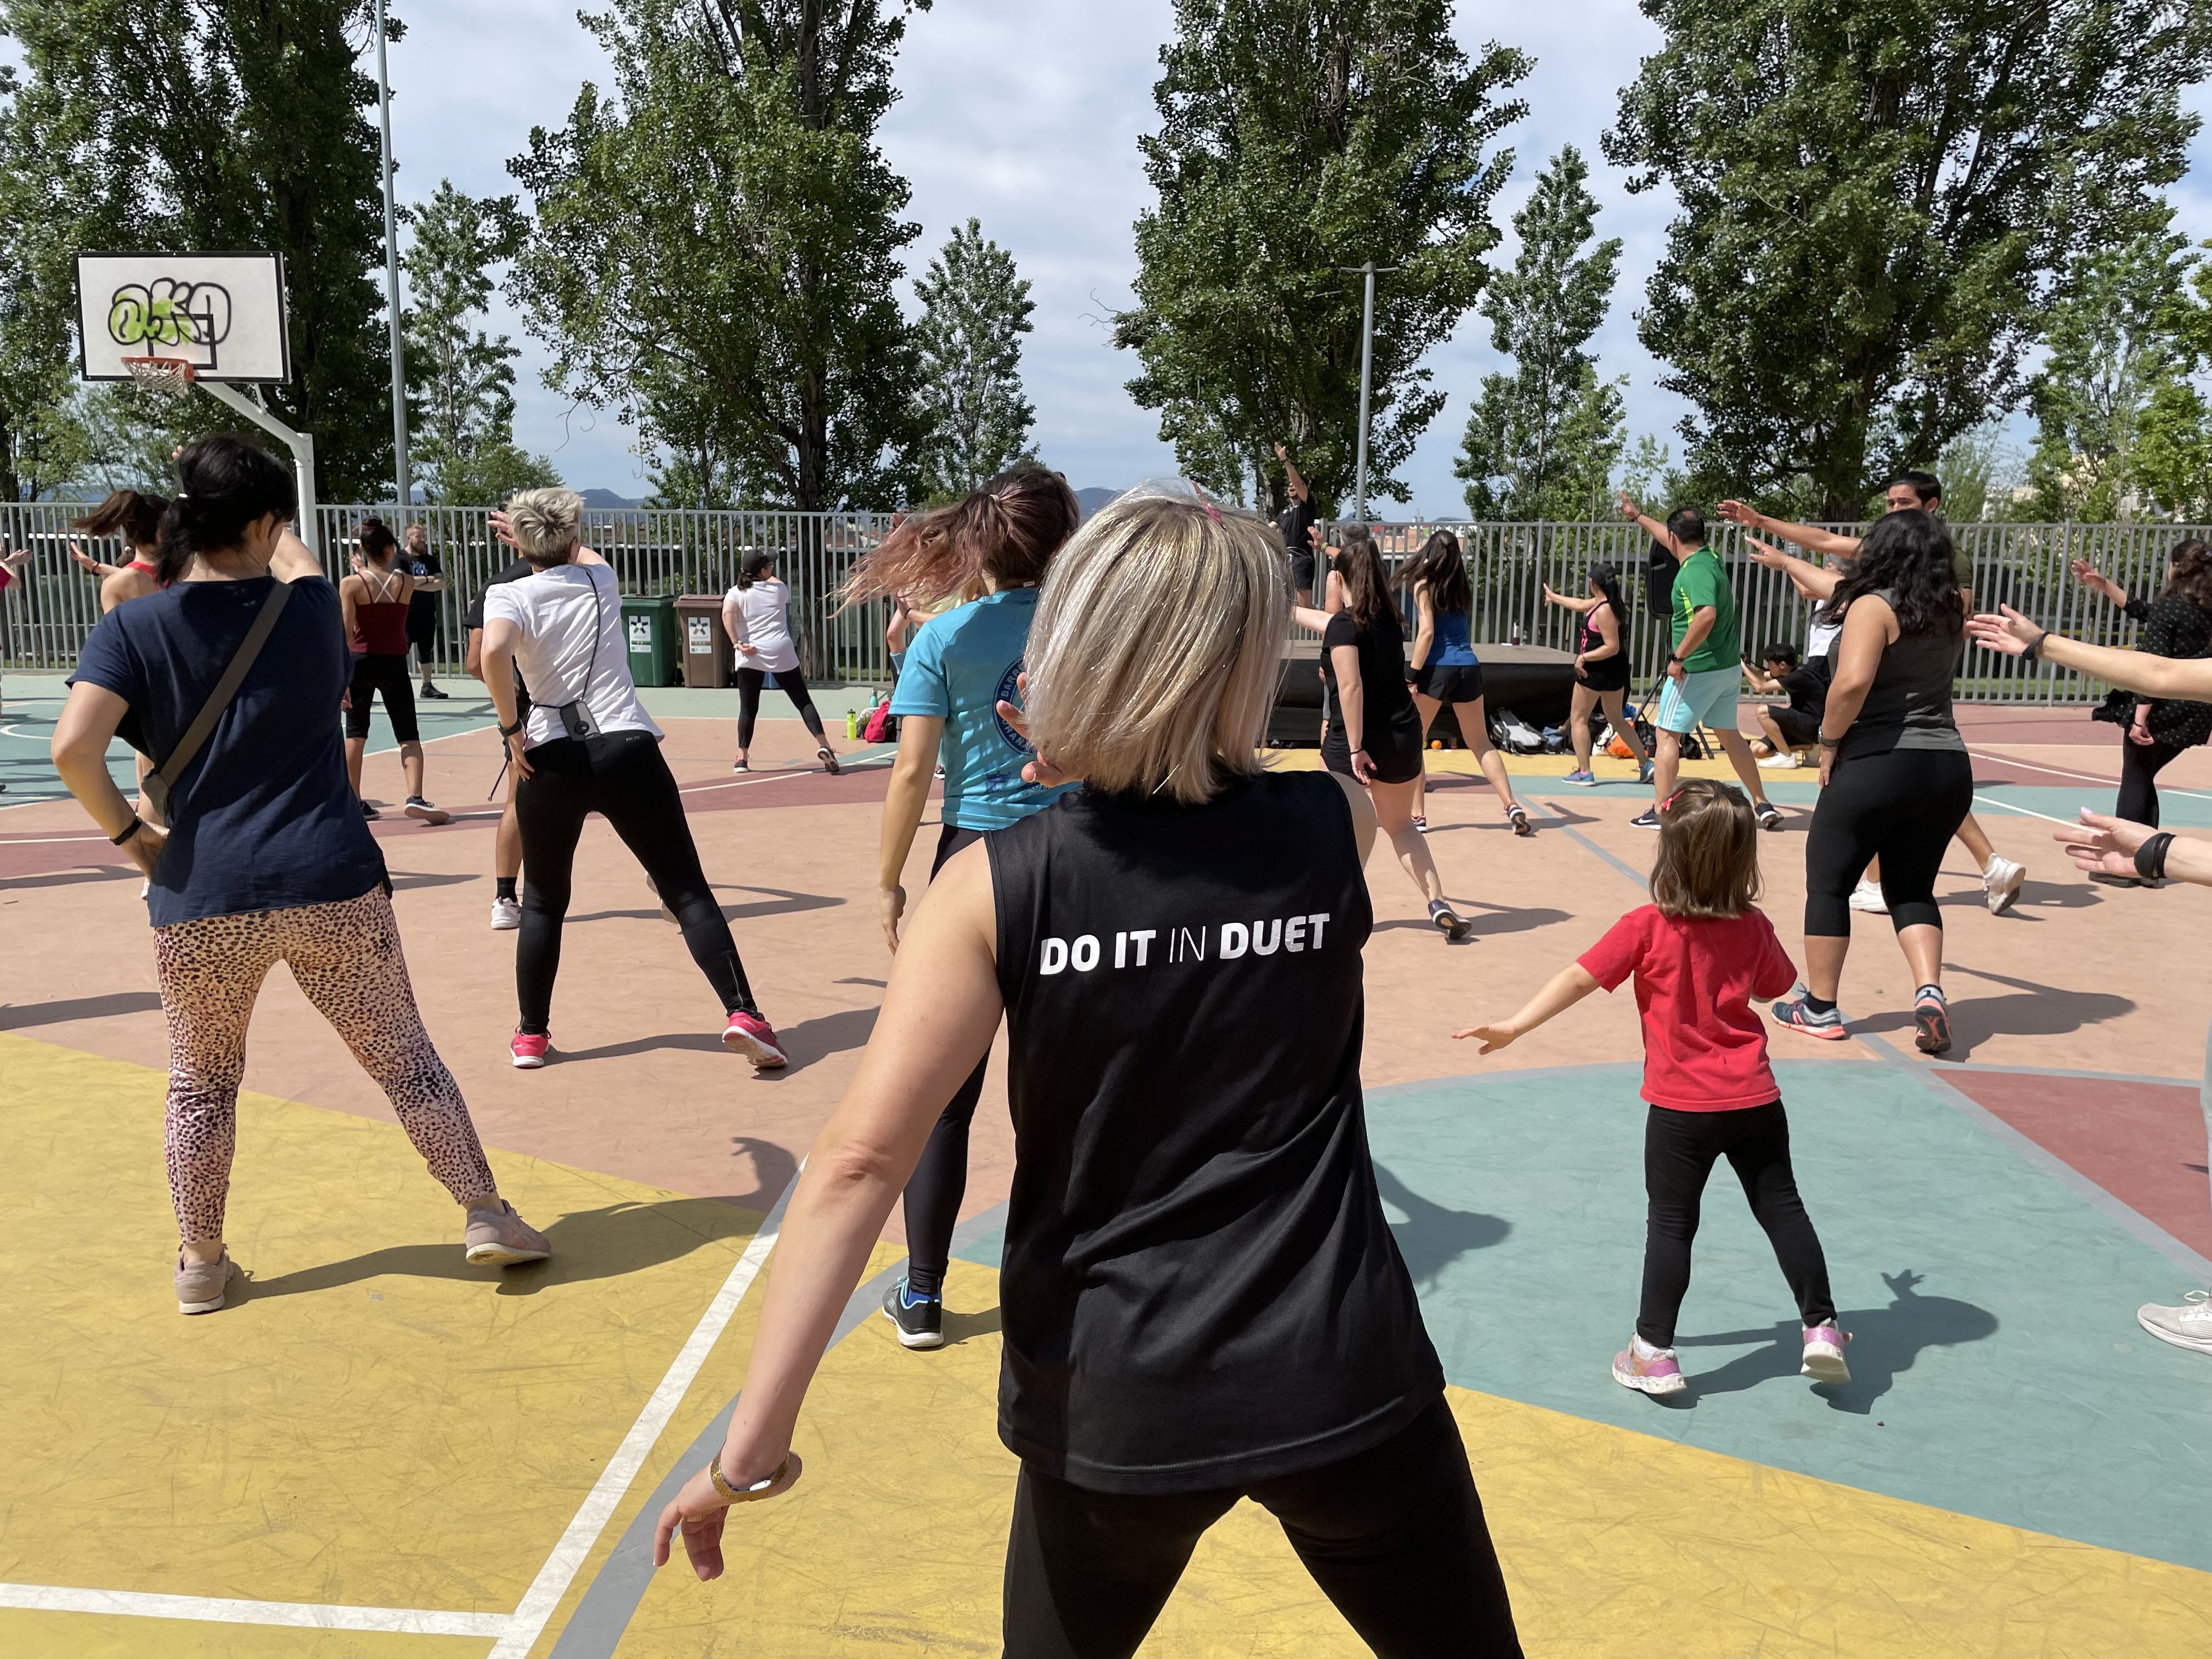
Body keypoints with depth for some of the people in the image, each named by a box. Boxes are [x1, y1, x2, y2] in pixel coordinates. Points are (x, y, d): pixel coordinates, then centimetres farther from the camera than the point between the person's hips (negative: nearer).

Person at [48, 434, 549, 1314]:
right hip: (332, 888, 0)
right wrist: (243, 499, 41)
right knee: (405, 1060, 12)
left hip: (201, 903, 1)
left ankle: (201, 1263, 29)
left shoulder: (129, 629, 0)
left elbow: (73, 749, -13)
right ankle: (486, 1215, 16)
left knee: (201, 1085, 20)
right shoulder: (308, 608, 2)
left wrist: (130, 834, 2)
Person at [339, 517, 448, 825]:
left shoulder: (351, 584, -7)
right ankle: (415, 797, -15)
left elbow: (346, 634, -12)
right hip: (394, 664, 0)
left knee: (356, 733, 13)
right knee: (409, 736, 4)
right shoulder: (406, 583, -3)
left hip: (361, 662, 0)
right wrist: (364, 570, 19)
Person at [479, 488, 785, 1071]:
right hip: (628, 751, 1)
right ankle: (743, 1013, -11)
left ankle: (531, 1035, 23)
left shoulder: (508, 595, 2)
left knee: (543, 903, 17)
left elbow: (494, 653, -20)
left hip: (550, 761, 0)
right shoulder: (600, 578, 11)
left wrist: (511, 728, -10)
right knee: (688, 891, 1)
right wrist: (551, 541, 52)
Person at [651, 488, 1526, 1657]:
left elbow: (859, 1160, -18)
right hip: (1343, 1383, 0)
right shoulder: (1336, 827, -7)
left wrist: (756, 1438, -14)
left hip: (1115, 1406, 1)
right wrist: (1092, 773, 14)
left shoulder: (994, 886, -12)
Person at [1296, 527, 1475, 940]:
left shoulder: (1344, 625, -16)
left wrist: (1355, 748, -23)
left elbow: (1351, 687, -25)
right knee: (1401, 825, 19)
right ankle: (1439, 904, 8)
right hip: (1402, 737, 6)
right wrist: (1292, 610, 34)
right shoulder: (1387, 616, 6)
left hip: (1351, 743, -6)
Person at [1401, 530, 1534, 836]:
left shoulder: (1424, 584, -3)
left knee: (1411, 742, 7)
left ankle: (1417, 815, 3)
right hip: (1468, 667, 5)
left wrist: (1412, 677, -13)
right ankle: (1513, 807, 5)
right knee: (1481, 743, 14)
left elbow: (1426, 632, -12)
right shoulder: (1460, 585, 12)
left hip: (1436, 669, -5)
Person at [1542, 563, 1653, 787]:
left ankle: (1584, 773, 0)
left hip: (1597, 670, -10)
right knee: (1617, 720, 18)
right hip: (1615, 670, 10)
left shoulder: (1604, 611, -21)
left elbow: (1612, 647, -24)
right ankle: (1645, 764, 18)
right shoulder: (1601, 602, 8)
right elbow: (1581, 604, 28)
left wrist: (1584, 657, -21)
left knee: (1578, 718, 2)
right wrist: (1554, 597, 40)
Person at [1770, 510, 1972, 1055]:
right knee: (1912, 888, 18)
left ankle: (1820, 1009, 14)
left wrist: (1829, 741, -10)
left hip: (1879, 763, -6)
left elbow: (1853, 681, -26)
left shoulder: (1873, 607, -8)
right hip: (1948, 766, 6)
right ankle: (1930, 992, -4)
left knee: (1828, 882, 9)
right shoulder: (1950, 613, 13)